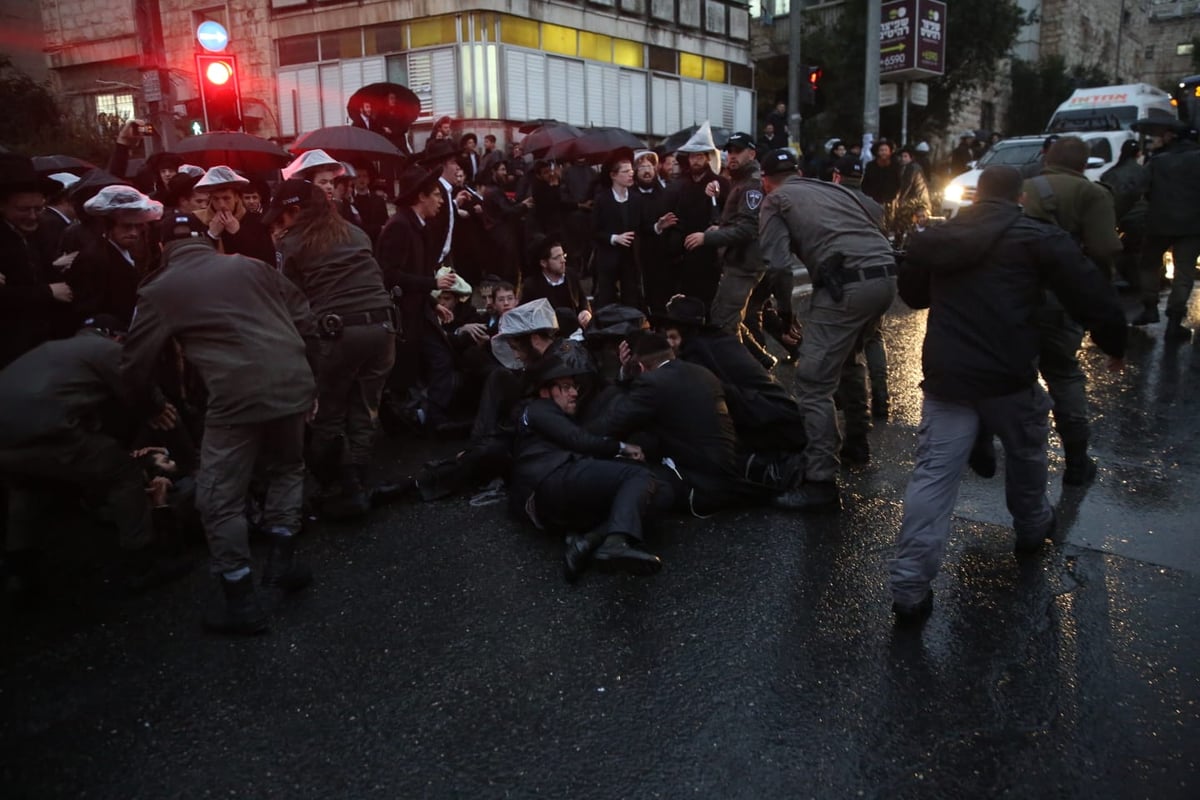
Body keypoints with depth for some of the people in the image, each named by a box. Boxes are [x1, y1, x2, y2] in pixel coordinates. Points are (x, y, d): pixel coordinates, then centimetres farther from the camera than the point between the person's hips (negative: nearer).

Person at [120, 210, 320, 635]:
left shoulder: (160, 291, 11)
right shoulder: (250, 265, 19)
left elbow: (135, 364, 13)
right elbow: (305, 320, 15)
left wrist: (150, 409, 33)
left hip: (237, 394, -4)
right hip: (292, 382, 4)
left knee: (220, 499, 9)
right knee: (286, 469, 28)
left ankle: (242, 601, 12)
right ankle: (282, 559, 23)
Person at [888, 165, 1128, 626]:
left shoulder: (934, 239, 11)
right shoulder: (1039, 238, -1)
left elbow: (912, 295, 26)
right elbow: (1093, 297, -4)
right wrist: (1114, 343, 12)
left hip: (945, 377, 3)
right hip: (1008, 376, -2)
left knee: (932, 477, -2)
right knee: (1026, 452, 26)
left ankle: (909, 586, -8)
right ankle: (1032, 527, 49)